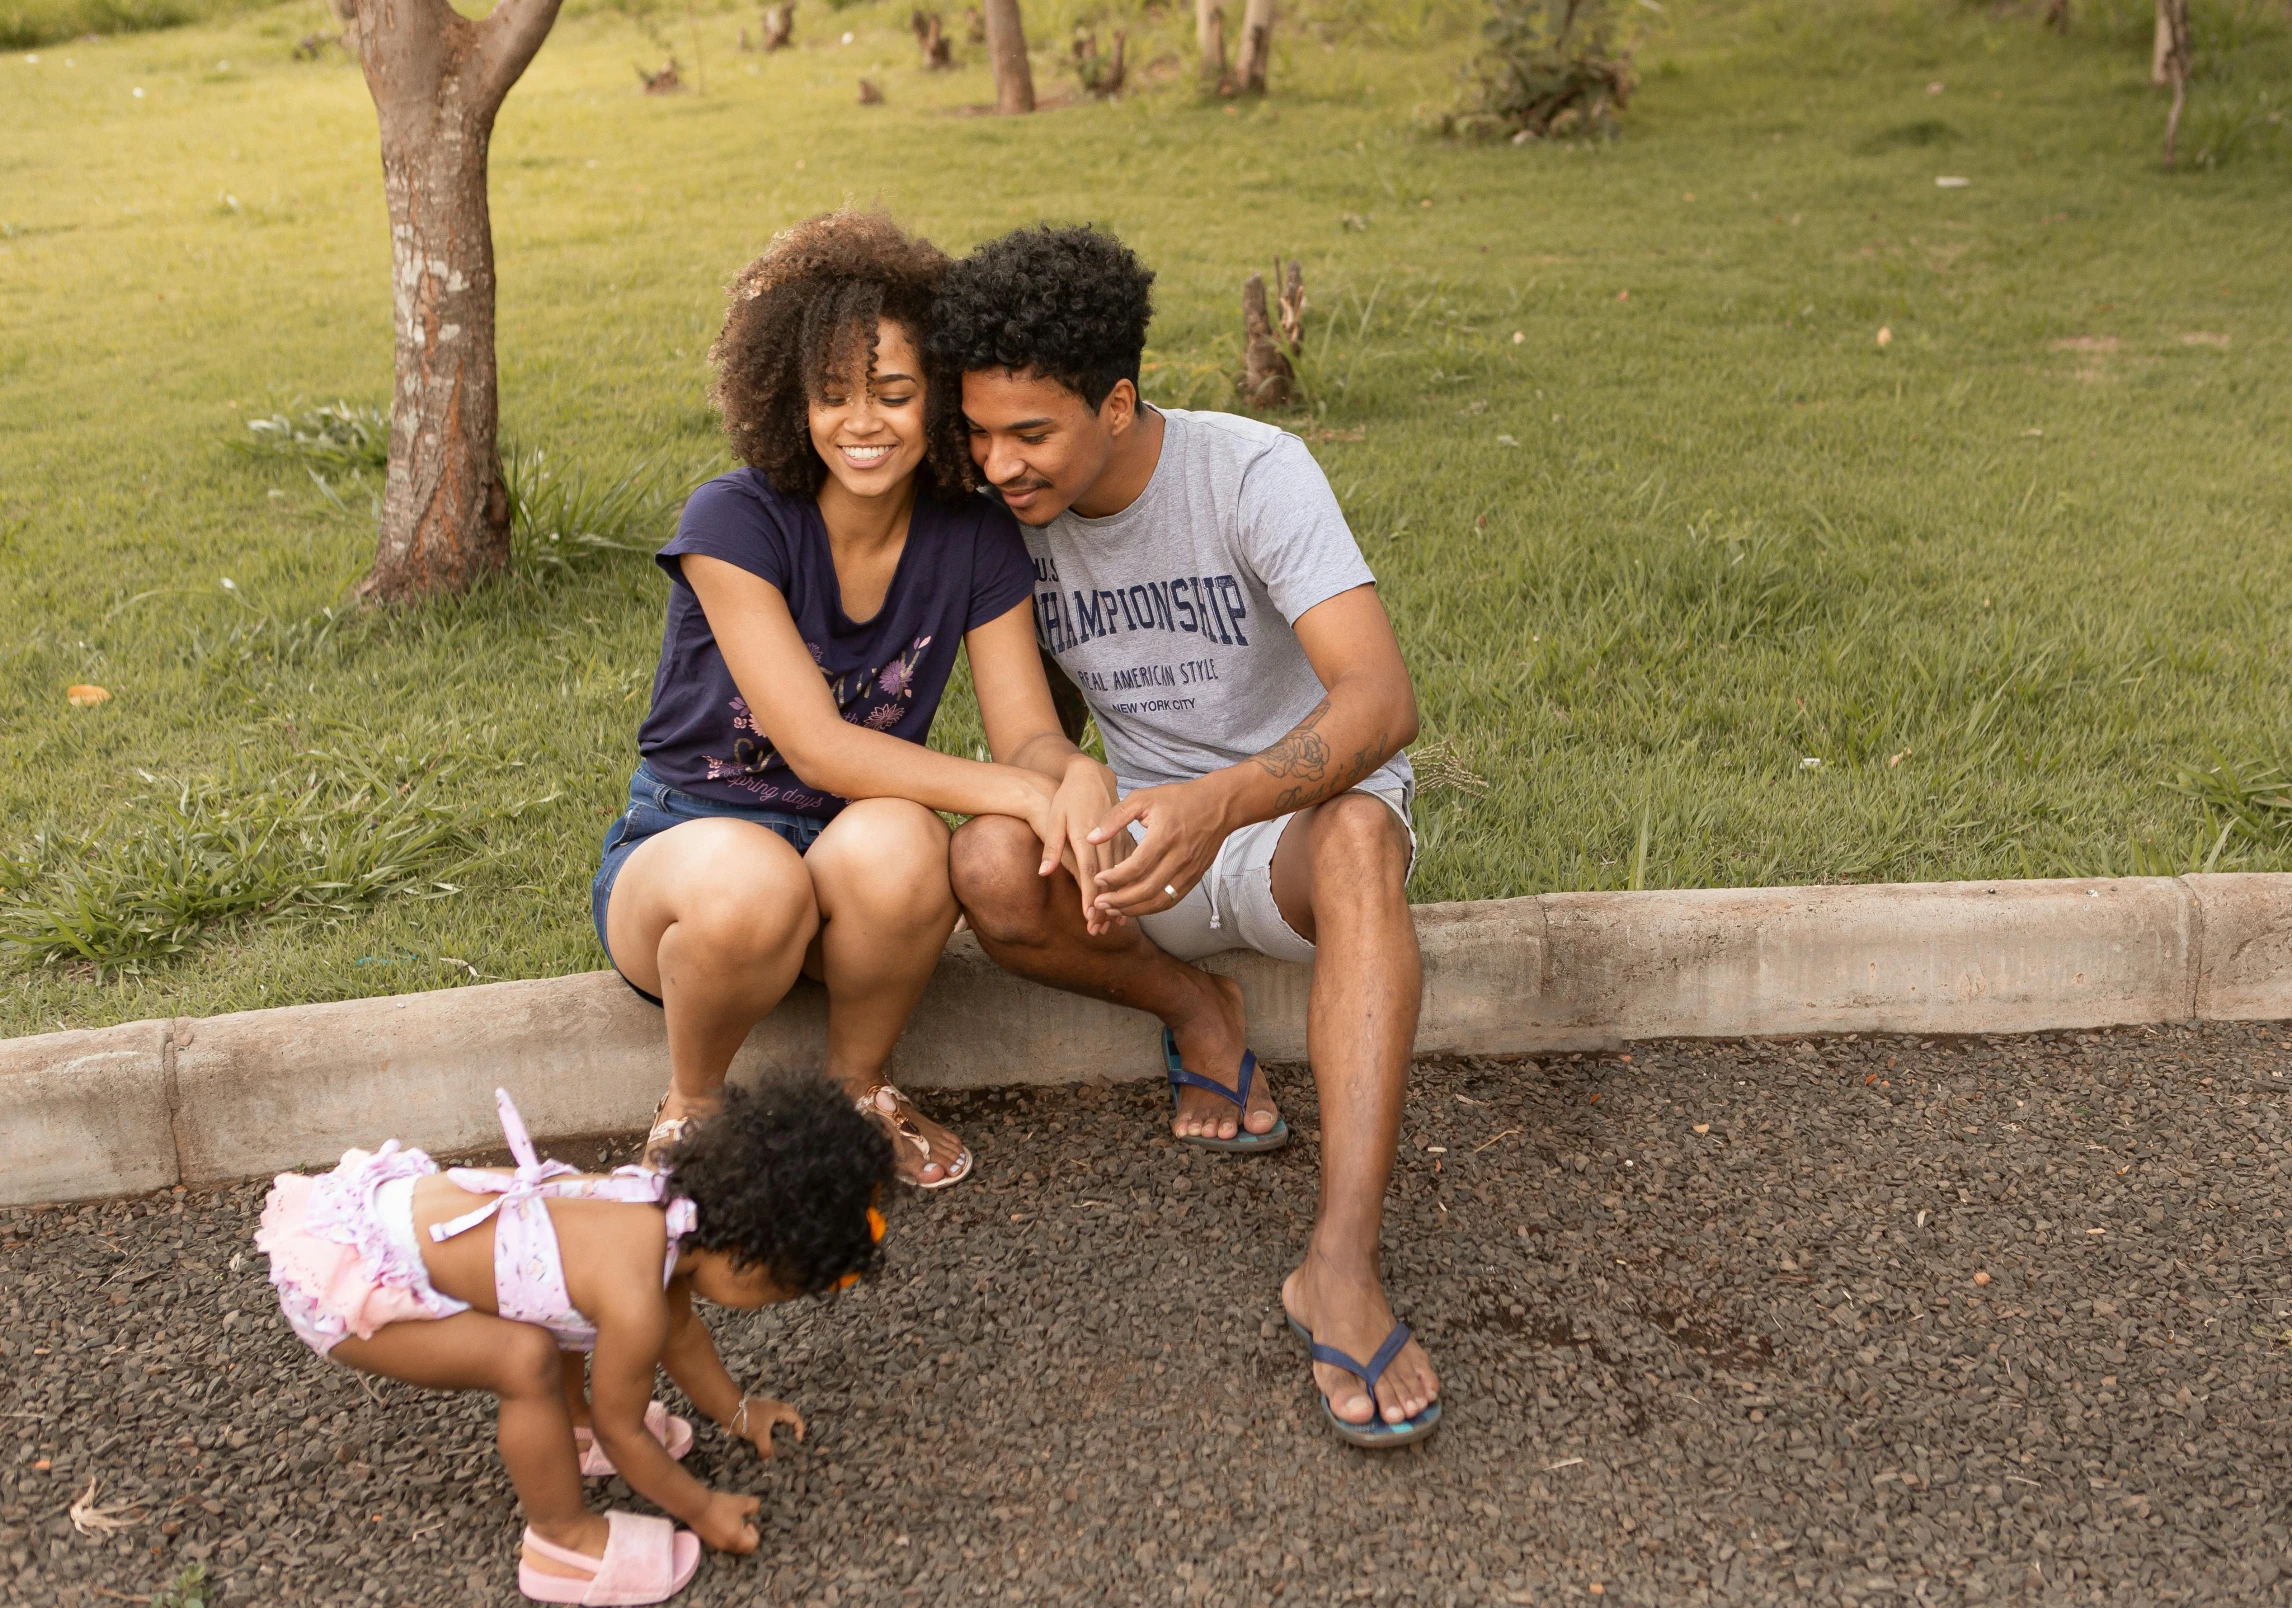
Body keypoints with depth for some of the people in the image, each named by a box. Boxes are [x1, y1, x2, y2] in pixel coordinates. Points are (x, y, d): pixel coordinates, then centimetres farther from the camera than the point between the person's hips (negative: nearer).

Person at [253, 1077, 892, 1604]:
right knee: (526, 1361, -18)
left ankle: (571, 1427, 34)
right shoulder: (635, 1302, -25)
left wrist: (737, 1412, 34)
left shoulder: (669, 1202, -1)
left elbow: (678, 1329, 21)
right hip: (339, 1280, -9)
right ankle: (565, 1538, 3)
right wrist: (703, 1509, 8)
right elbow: (622, 1435, -6)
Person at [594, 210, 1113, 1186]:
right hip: (683, 843, -2)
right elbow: (815, 743, -24)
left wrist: (1074, 776, -34)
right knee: (751, 884, -40)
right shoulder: (735, 520, -17)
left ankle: (858, 1089, -5)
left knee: (895, 846, -35)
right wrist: (1015, 792, -33)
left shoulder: (976, 543, -5)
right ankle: (692, 1104, -6)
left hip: (847, 847, 3)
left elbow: (1027, 731, -9)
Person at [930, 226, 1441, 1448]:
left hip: (1298, 814, -3)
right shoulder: (1013, 517, -5)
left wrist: (1220, 803, -49)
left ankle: (1341, 1262, -45)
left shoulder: (1252, 473, -20)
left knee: (1358, 834, -40)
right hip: (1145, 831, 3)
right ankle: (1196, 1014, -2)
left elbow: (1382, 699, -32)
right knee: (989, 867, -29)